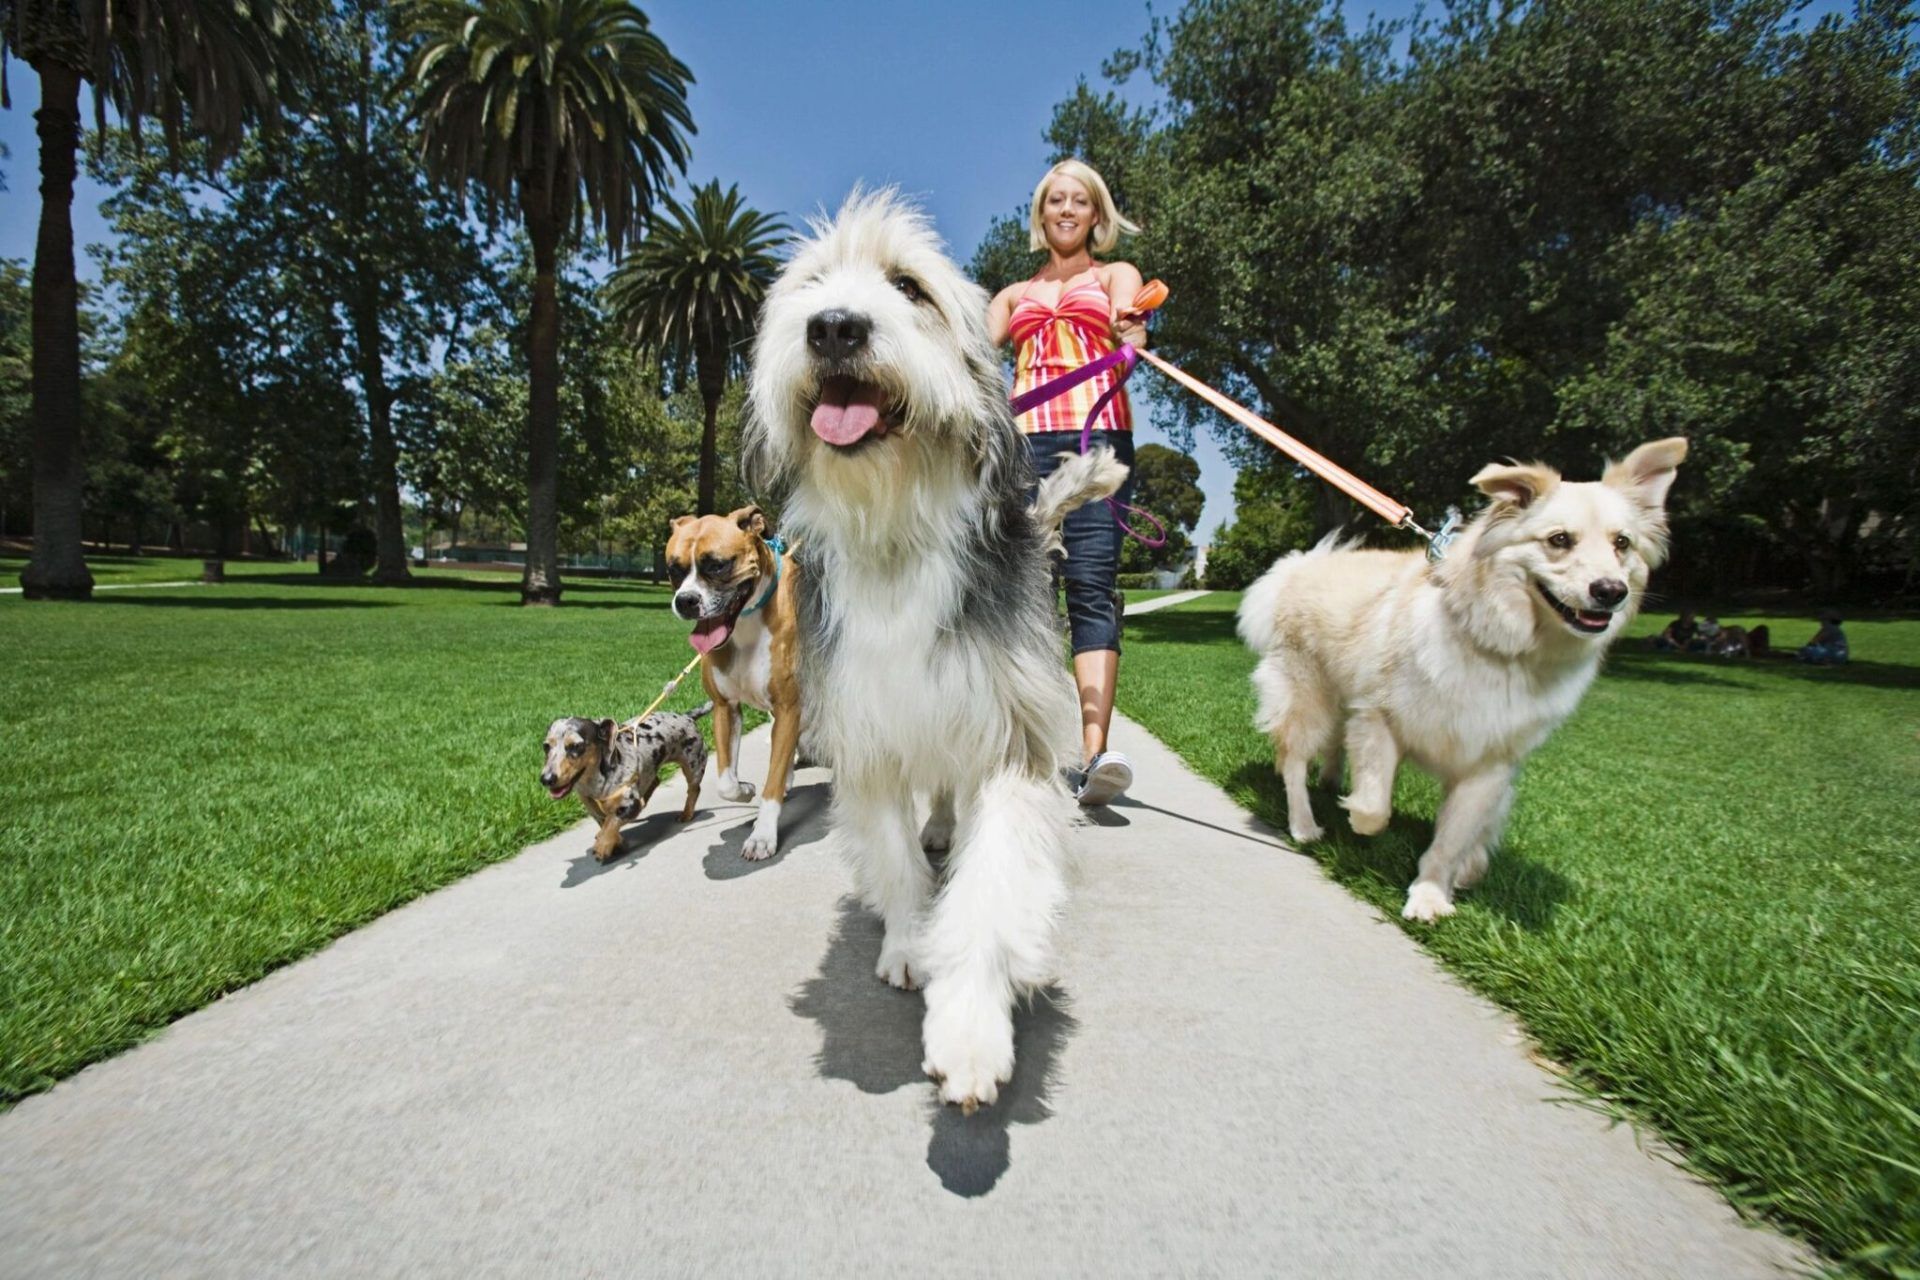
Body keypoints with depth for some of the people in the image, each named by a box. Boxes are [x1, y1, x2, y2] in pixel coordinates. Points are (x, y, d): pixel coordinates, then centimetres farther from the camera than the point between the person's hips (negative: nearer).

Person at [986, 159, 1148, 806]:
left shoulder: (1115, 276, 21)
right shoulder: (1015, 295, 29)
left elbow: (1130, 329, -2)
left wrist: (1132, 332, -25)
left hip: (1098, 436, -3)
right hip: (1025, 441, 3)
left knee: (1091, 585, -17)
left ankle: (1095, 751, -26)